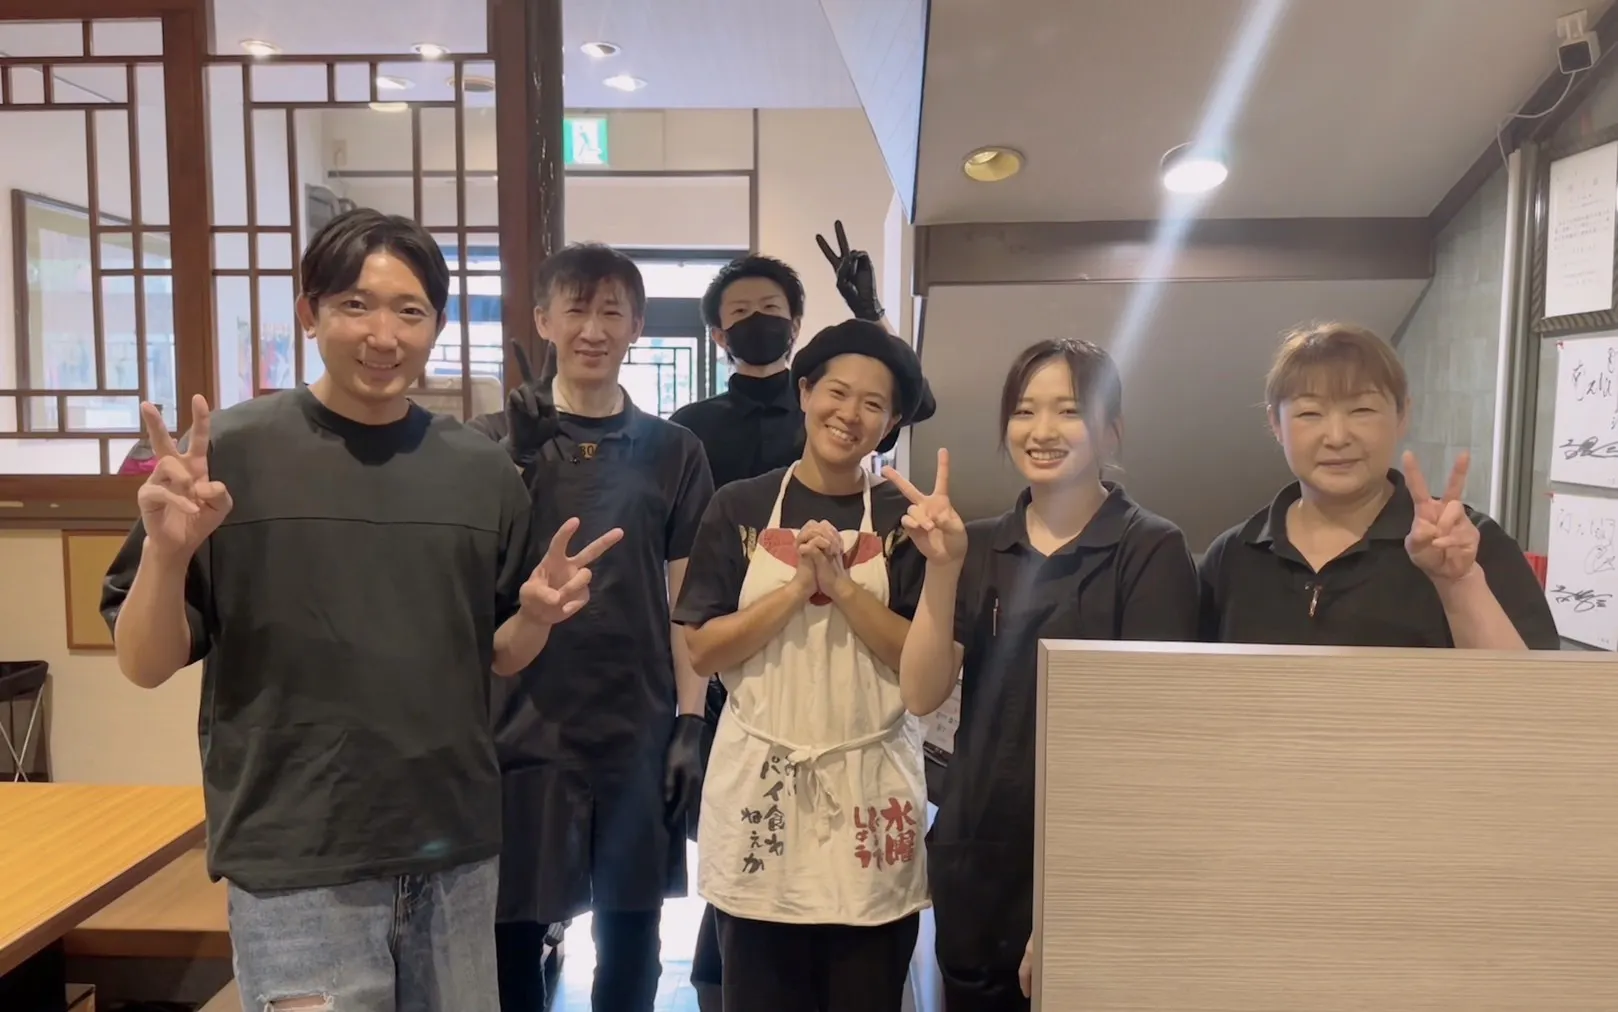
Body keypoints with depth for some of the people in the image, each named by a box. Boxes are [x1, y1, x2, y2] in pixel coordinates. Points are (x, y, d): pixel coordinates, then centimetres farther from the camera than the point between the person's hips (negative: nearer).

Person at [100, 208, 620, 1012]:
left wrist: (537, 616, -11)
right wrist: (166, 551, -24)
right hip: (297, 867, -3)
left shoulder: (481, 471, 3)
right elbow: (144, 666, -5)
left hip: (456, 853, 4)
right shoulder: (233, 451, -7)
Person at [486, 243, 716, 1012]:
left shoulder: (673, 451, 2)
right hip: (523, 723, 0)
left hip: (637, 726, 1)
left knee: (630, 930, 12)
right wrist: (518, 459, -19)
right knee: (513, 930, 10)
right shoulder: (499, 442, 1)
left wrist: (691, 722, -1)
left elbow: (686, 598, 4)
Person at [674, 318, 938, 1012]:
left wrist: (842, 584, -16)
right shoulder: (740, 508, 1)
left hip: (870, 786, 0)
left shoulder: (904, 520, 0)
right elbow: (704, 651, -4)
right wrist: (798, 587, -15)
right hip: (759, 785, 0)